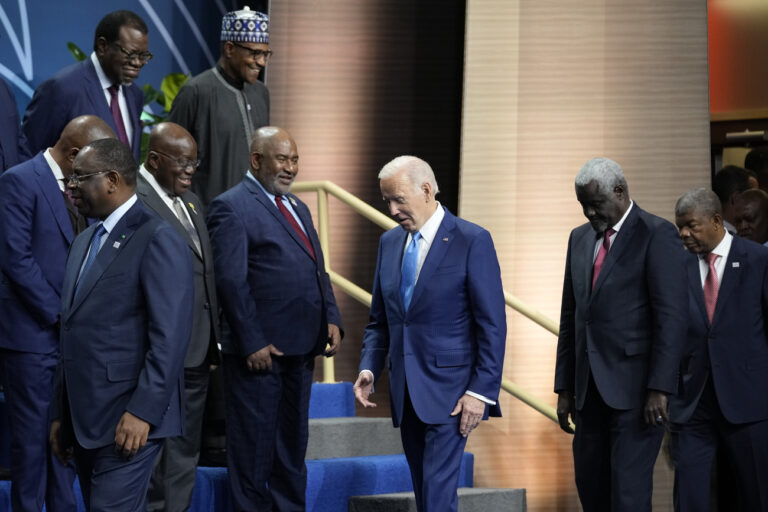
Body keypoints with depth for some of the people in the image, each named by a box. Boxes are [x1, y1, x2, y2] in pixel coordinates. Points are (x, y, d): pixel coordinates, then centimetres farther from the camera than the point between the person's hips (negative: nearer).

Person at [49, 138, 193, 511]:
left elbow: (170, 337, -16)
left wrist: (143, 412, -21)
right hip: (83, 422, 9)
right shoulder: (85, 242, 19)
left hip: (128, 422, -9)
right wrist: (61, 414, 18)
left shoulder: (158, 240, -9)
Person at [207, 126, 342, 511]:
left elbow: (318, 271, 20)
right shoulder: (232, 207, -10)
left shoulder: (298, 208, 18)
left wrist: (331, 320, 4)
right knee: (253, 449, 1)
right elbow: (231, 281, -16)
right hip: (260, 350, -8)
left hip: (300, 349, 8)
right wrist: (253, 343, -20)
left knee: (293, 444, 17)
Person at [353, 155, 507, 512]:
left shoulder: (472, 241, -8)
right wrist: (369, 368, 0)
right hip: (407, 391, 7)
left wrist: (481, 391, -14)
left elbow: (493, 324, -10)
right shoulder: (389, 242, 11)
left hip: (449, 390, -6)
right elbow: (380, 319, 17)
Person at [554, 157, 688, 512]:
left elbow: (671, 318, -13)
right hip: (591, 388, 7)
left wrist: (660, 388, -19)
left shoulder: (657, 235, -6)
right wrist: (565, 387, 15)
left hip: (635, 386, -7)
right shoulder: (580, 239, 15)